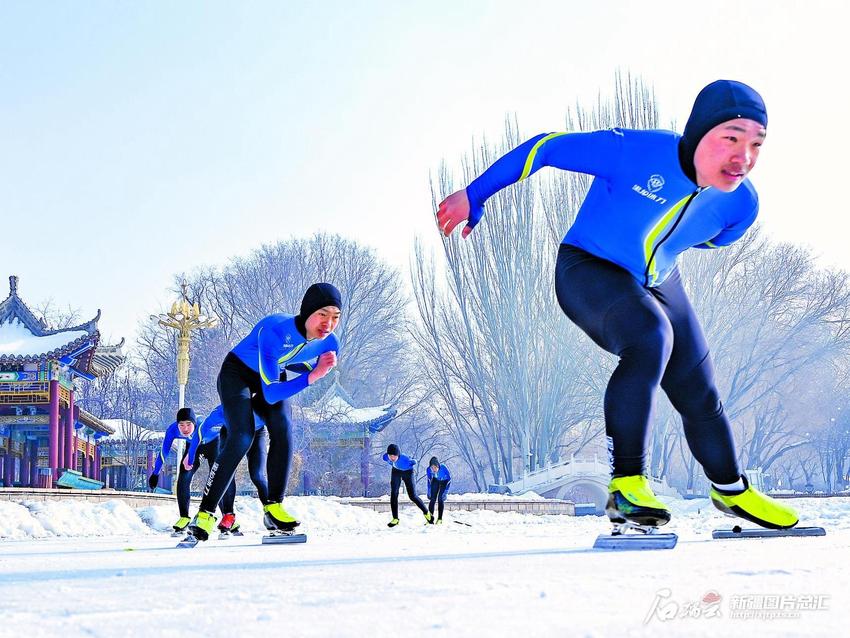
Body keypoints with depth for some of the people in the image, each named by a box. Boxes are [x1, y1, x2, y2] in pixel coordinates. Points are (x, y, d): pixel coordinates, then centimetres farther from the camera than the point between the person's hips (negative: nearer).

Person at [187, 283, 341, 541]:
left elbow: (309, 369, 7)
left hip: (272, 377, 5)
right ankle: (205, 514, -17)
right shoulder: (274, 331, -41)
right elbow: (270, 394, -43)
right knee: (242, 438, -22)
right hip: (237, 373, -5)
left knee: (283, 430, -19)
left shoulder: (329, 344, -21)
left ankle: (273, 507, -12)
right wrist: (311, 376, -49)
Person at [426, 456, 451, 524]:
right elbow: (429, 480, -9)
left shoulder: (443, 468, -39)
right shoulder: (428, 470, -30)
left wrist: (445, 492, -29)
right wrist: (429, 491, -8)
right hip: (436, 481, 2)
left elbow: (449, 479, -25)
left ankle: (440, 519, -4)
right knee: (432, 498, -9)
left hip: (445, 481, -2)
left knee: (440, 498, -14)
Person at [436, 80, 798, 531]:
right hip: (588, 272, -6)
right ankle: (626, 483, -31)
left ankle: (730, 489, 37)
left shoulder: (741, 204, -16)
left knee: (699, 395, 9)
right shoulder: (636, 151, -32)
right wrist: (473, 197, -13)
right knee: (650, 338, -34)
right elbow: (546, 148, -21)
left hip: (656, 284, 6)